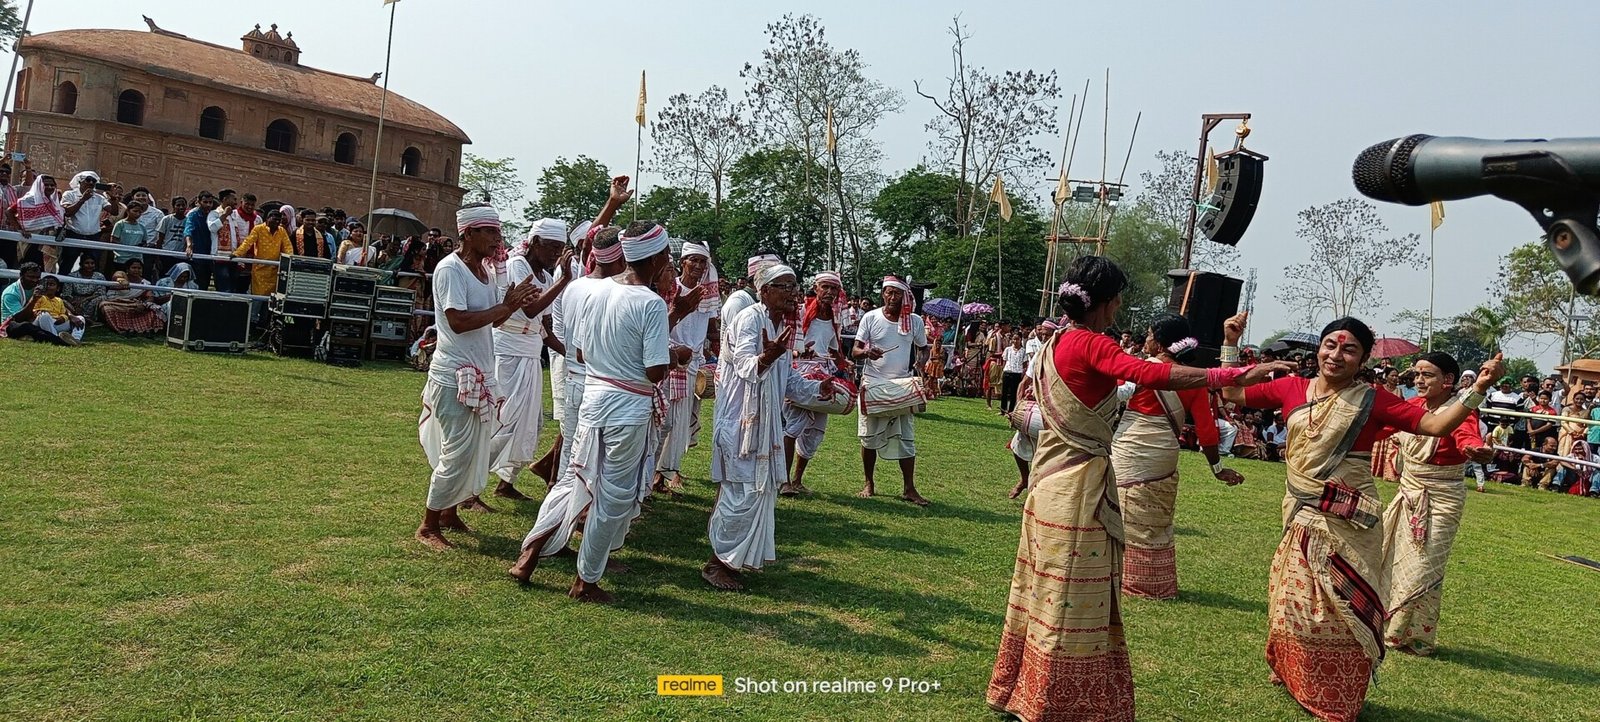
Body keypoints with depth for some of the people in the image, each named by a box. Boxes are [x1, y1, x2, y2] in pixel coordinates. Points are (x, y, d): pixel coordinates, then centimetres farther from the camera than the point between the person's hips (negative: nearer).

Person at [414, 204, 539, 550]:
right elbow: (458, 321, -24)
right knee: (458, 452, -6)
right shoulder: (450, 269, -15)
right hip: (455, 375, -9)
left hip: (479, 374, 9)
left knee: (474, 449, 13)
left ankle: (449, 511, 28)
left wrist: (510, 304, -6)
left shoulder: (482, 270, 12)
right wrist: (503, 307, -19)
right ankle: (428, 526, 8)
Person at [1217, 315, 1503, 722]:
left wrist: (1477, 390, -20)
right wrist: (1231, 344, 6)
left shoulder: (1372, 400, -6)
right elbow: (1234, 393, 10)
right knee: (1294, 601, 16)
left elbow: (1434, 424, -10)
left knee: (1342, 609, 6)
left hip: (1347, 525, -3)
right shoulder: (1292, 388, 1)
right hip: (1301, 519, 3)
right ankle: (1296, 679, 38)